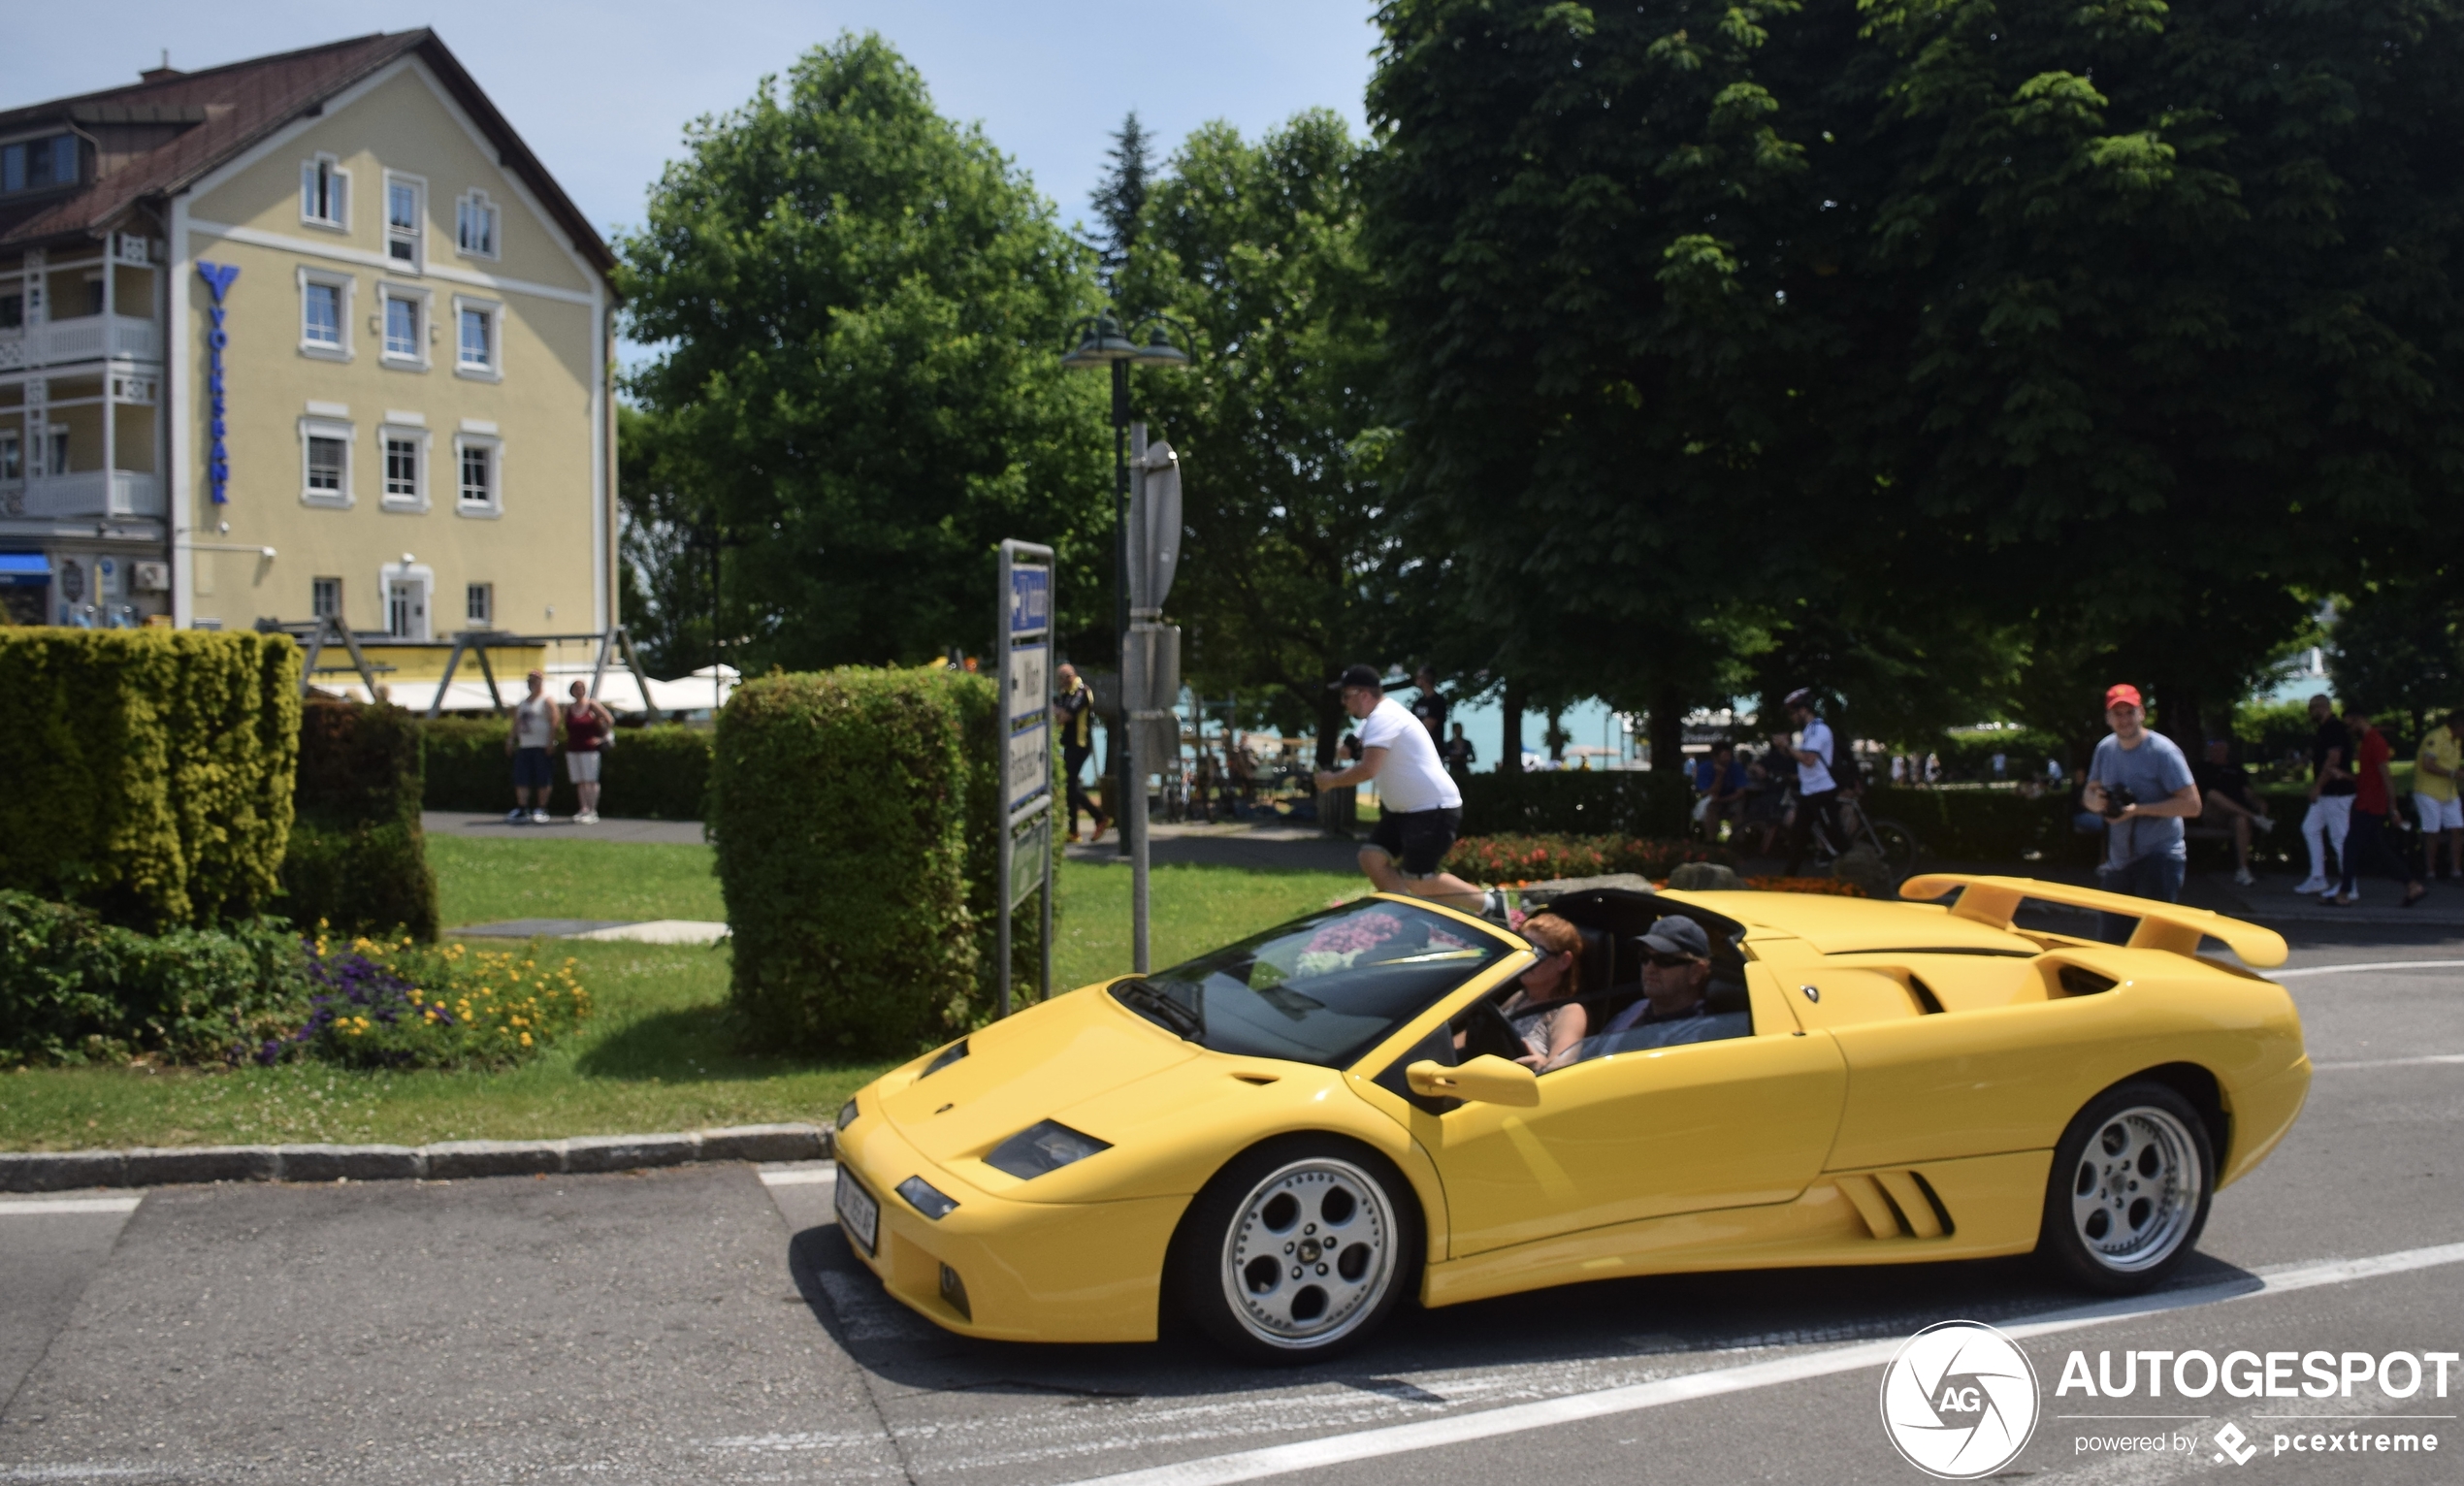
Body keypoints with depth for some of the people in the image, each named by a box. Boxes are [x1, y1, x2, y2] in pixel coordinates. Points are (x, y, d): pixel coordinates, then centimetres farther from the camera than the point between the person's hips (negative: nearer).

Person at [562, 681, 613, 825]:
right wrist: (566, 749, 12)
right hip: (573, 750, 5)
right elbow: (567, 732, 17)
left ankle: (593, 811, -7)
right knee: (580, 782, 4)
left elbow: (610, 719, -1)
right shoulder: (568, 710, 12)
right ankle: (584, 809, 8)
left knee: (590, 780, -7)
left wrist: (602, 737, -5)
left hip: (590, 748, -5)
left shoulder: (592, 705, -1)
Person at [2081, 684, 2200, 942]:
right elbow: (2089, 792, 17)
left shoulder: (2162, 751, -14)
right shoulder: (2105, 748, 6)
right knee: (2110, 941, 13)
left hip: (2159, 859, -7)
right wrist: (2095, 802, -7)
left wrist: (2138, 809, -23)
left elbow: (2191, 805, -18)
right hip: (2119, 861, 7)